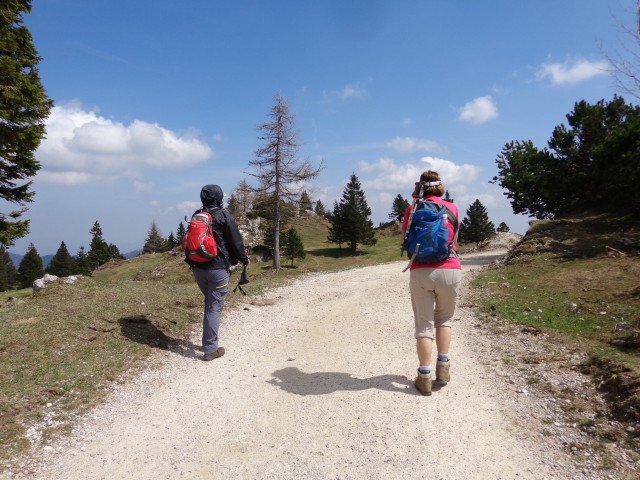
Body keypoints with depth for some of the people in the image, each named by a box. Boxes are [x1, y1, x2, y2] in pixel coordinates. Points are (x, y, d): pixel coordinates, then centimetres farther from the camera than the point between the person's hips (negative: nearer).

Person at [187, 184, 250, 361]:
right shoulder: (223, 215, -9)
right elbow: (236, 241, -8)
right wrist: (244, 259, 7)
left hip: (198, 268, 6)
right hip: (217, 268, -6)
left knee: (210, 303, 22)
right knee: (215, 306, -1)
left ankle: (209, 342, 27)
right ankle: (211, 349, 1)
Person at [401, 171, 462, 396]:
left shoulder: (413, 209, 4)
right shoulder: (452, 207, 8)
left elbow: (405, 238, 15)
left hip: (420, 272, -1)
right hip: (450, 270, 1)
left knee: (424, 324, 6)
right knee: (444, 318, 21)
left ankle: (424, 377, 4)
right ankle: (443, 367, 16)